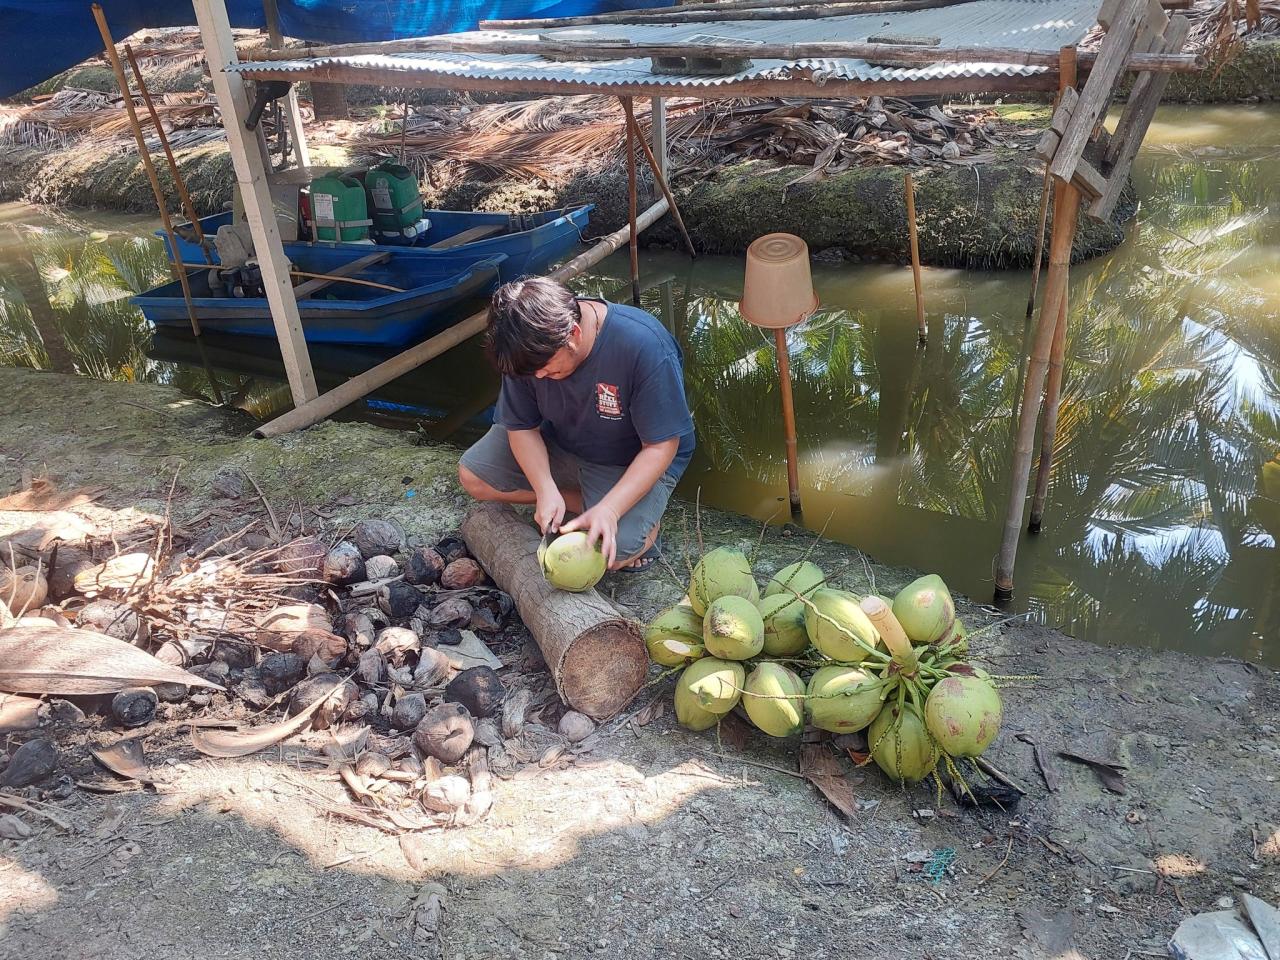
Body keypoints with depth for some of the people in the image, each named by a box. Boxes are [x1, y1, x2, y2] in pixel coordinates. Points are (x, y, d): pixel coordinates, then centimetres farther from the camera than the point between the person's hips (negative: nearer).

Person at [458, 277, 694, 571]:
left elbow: (661, 446, -28)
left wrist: (609, 510, -37)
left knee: (611, 555, -27)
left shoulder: (646, 347, -34)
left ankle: (643, 524, 8)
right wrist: (545, 490, -26)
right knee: (472, 477, -7)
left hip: (634, 461, -5)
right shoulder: (531, 347, -20)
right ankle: (588, 503, -3)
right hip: (560, 442, 6)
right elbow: (522, 426, -9)